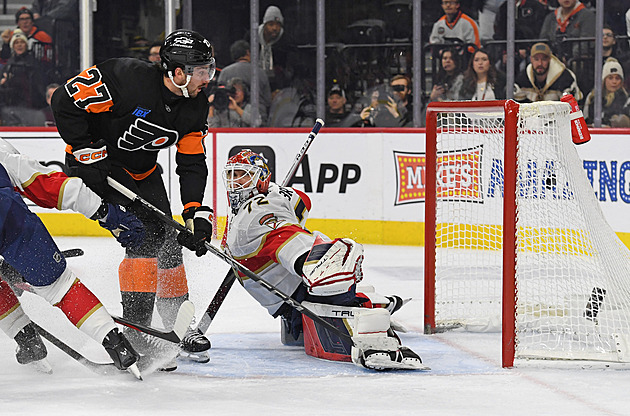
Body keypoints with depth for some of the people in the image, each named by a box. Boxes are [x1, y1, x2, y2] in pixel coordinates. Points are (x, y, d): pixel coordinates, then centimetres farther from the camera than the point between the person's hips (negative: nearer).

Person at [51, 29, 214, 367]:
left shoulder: (196, 105, -8)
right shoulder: (128, 79, -29)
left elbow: (192, 163, -1)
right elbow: (65, 102, -25)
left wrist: (195, 212, -12)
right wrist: (88, 153, -23)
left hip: (143, 171, 7)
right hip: (95, 163, -7)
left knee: (165, 241, 7)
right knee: (143, 237, -21)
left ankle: (180, 326, 23)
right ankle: (136, 327, -16)